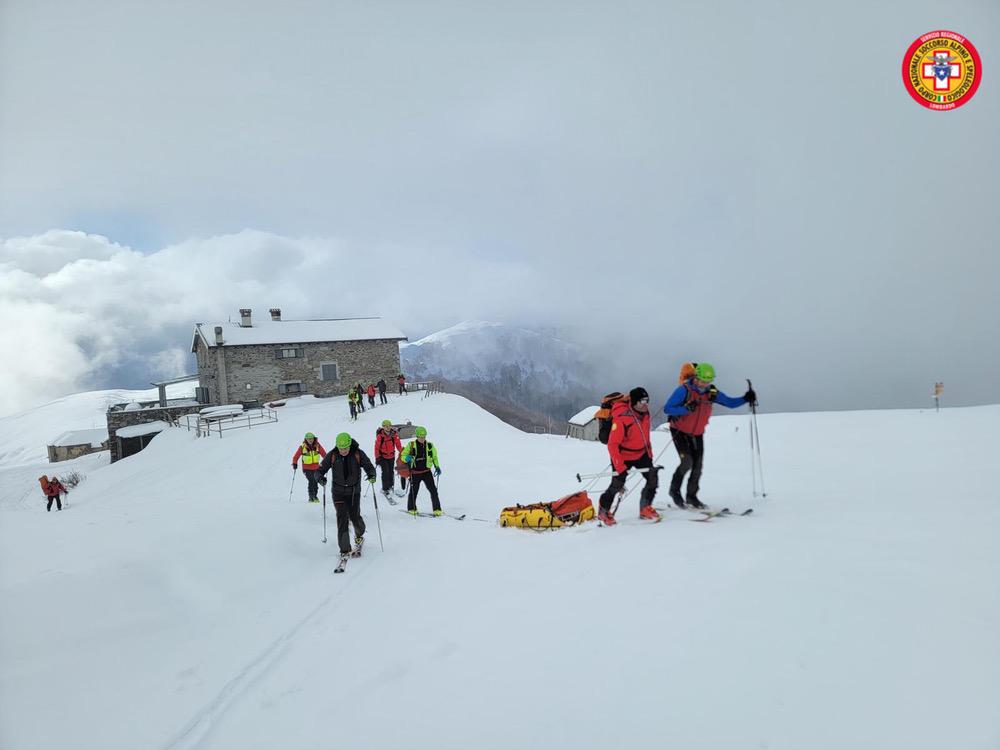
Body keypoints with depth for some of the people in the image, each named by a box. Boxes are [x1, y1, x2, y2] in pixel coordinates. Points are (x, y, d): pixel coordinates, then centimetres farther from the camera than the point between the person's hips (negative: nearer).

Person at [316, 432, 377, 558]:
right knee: (342, 519, -8)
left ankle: (359, 536, 37)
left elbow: (368, 466, -7)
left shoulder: (358, 454, -10)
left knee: (355, 517, 3)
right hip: (338, 492, 0)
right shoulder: (332, 455, -8)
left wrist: (371, 475, -29)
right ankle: (345, 549, 0)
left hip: (354, 492, 0)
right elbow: (321, 469, -3)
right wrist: (320, 477, -26)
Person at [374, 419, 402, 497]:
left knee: (391, 472, 10)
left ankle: (391, 486, 28)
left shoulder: (394, 434, -7)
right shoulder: (380, 436, -17)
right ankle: (385, 489, 2)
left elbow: (398, 445, 3)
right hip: (383, 457, -4)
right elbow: (376, 447, -11)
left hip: (391, 456, 4)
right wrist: (377, 458, -12)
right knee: (385, 472, -9)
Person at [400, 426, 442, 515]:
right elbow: (403, 455, 1)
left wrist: (437, 467, 6)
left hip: (426, 472, 1)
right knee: (413, 491, 8)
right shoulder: (411, 445, -4)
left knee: (433, 490, -7)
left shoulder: (430, 446, 2)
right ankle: (411, 508, 30)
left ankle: (437, 509, 2)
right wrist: (407, 458, -21)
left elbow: (434, 457, 17)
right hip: (415, 472, -1)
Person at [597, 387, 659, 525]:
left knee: (653, 479, -5)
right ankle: (603, 512, 20)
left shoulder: (645, 413, -8)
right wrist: (620, 467, -26)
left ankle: (645, 508, 14)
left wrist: (649, 454, 14)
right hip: (623, 457, -6)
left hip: (641, 454, 6)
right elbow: (612, 445, -27)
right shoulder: (622, 420, -31)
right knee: (617, 485, -2)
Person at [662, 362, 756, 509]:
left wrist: (745, 398, -14)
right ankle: (674, 490, 6)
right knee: (687, 461, -17)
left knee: (697, 466, 5)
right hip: (680, 432, -5)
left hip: (697, 434, 5)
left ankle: (692, 496, 23)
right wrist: (687, 409, -35)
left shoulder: (711, 392, -5)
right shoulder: (684, 390, -20)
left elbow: (730, 402, 3)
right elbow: (667, 409, -23)